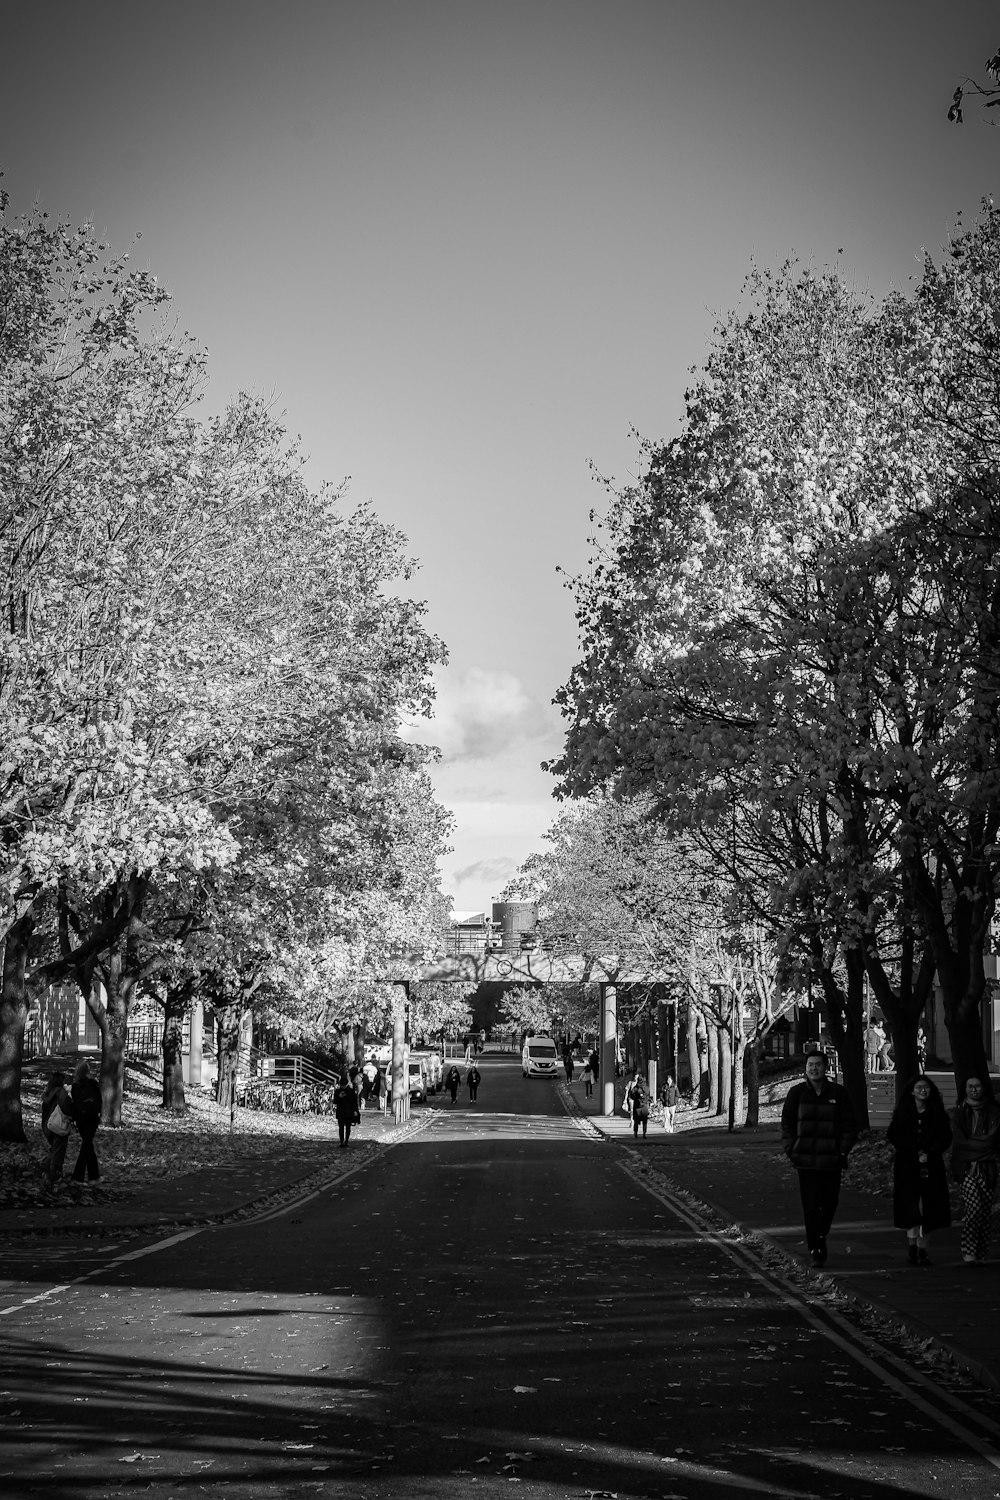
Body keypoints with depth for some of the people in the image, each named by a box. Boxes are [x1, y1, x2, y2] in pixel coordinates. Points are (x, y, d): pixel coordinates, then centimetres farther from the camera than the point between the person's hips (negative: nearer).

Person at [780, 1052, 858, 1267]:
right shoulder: (796, 1092, 4)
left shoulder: (838, 1093, 4)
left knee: (829, 1203, 6)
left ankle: (820, 1237, 31)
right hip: (805, 1160, -1)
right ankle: (814, 1249, 3)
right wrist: (791, 1150, -3)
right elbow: (786, 1124, 6)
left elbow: (849, 1126, 7)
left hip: (831, 1160, 1)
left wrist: (843, 1151, -2)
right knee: (810, 1205, -3)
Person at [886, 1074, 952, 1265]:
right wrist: (914, 1153, -10)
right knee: (911, 1206, -12)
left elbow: (946, 1138, 4)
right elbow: (893, 1135, 0)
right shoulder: (902, 1113, 3)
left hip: (931, 1166, 2)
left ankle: (922, 1248, 9)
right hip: (907, 1167, -2)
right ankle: (912, 1246, -12)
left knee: (928, 1208, 1)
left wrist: (929, 1154, -10)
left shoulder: (938, 1114, 6)